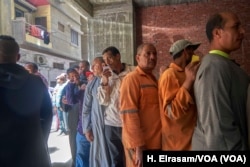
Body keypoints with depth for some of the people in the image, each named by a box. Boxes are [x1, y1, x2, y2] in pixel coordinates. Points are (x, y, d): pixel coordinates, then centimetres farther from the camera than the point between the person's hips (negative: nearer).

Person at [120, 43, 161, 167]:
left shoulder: (153, 79, 12)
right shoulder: (132, 78, -13)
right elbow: (129, 114, -20)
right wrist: (138, 146, -20)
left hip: (155, 142, 8)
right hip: (141, 145, -8)